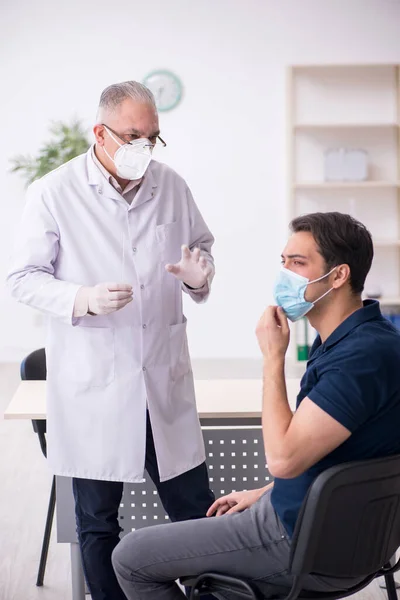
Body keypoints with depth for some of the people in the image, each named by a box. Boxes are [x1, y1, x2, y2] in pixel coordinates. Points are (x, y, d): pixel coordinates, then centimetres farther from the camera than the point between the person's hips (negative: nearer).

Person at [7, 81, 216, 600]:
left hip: (165, 378, 3)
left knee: (196, 510, 8)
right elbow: (22, 278, -3)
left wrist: (200, 274, -5)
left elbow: (202, 244, 19)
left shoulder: (172, 186, 5)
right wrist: (83, 299, -20)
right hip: (93, 384, -3)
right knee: (97, 521, 10)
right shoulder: (53, 194, -6)